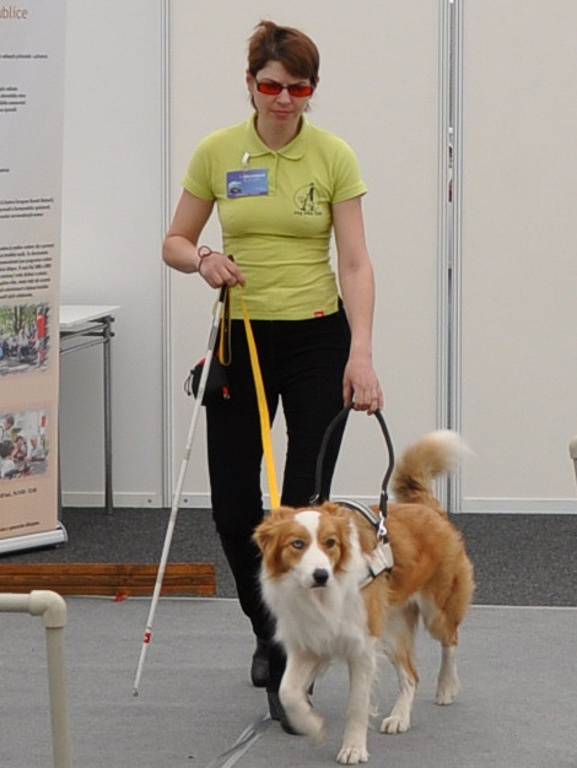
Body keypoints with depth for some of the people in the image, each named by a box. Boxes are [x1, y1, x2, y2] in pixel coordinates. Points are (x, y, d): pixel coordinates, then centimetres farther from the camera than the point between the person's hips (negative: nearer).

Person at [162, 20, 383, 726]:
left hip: (318, 339, -2)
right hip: (242, 339, 2)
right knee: (233, 507, 2)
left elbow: (354, 263, -12)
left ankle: (291, 669, 6)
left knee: (305, 504, -3)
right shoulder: (216, 153, -2)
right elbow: (175, 243, 5)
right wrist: (203, 260, -18)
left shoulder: (334, 157, -7)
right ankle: (268, 632, 29)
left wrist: (361, 355, -22)